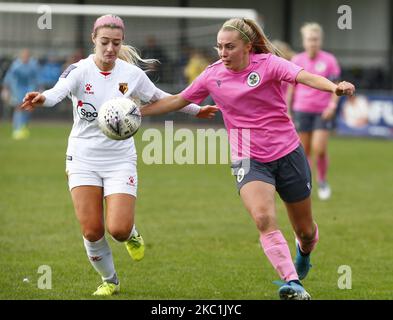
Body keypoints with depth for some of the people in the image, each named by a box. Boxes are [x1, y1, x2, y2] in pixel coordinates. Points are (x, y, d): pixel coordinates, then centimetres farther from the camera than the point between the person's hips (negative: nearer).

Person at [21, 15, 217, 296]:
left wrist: (195, 110, 20)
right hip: (83, 159, -1)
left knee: (118, 229, -15)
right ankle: (110, 281, 22)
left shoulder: (131, 74, -4)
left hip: (120, 159, 1)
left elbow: (159, 98, 14)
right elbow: (57, 92, -34)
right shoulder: (80, 71, -13)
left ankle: (131, 234, 24)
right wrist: (41, 98, -57)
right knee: (92, 231, -5)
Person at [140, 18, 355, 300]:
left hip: (288, 153, -1)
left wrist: (333, 87, -48)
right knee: (263, 218, -27)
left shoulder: (267, 64, -11)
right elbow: (178, 101, 12)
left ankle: (303, 254, 48)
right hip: (249, 159, 1)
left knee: (305, 230, 11)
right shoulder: (213, 75, -1)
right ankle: (293, 284, -29)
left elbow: (303, 76, -28)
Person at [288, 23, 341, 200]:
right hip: (302, 110, 2)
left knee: (319, 150, -11)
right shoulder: (297, 61, 2)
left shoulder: (329, 60, -3)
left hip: (323, 112, -2)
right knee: (304, 151, 4)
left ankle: (322, 182, 12)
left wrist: (332, 105, -13)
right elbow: (291, 88, 9)